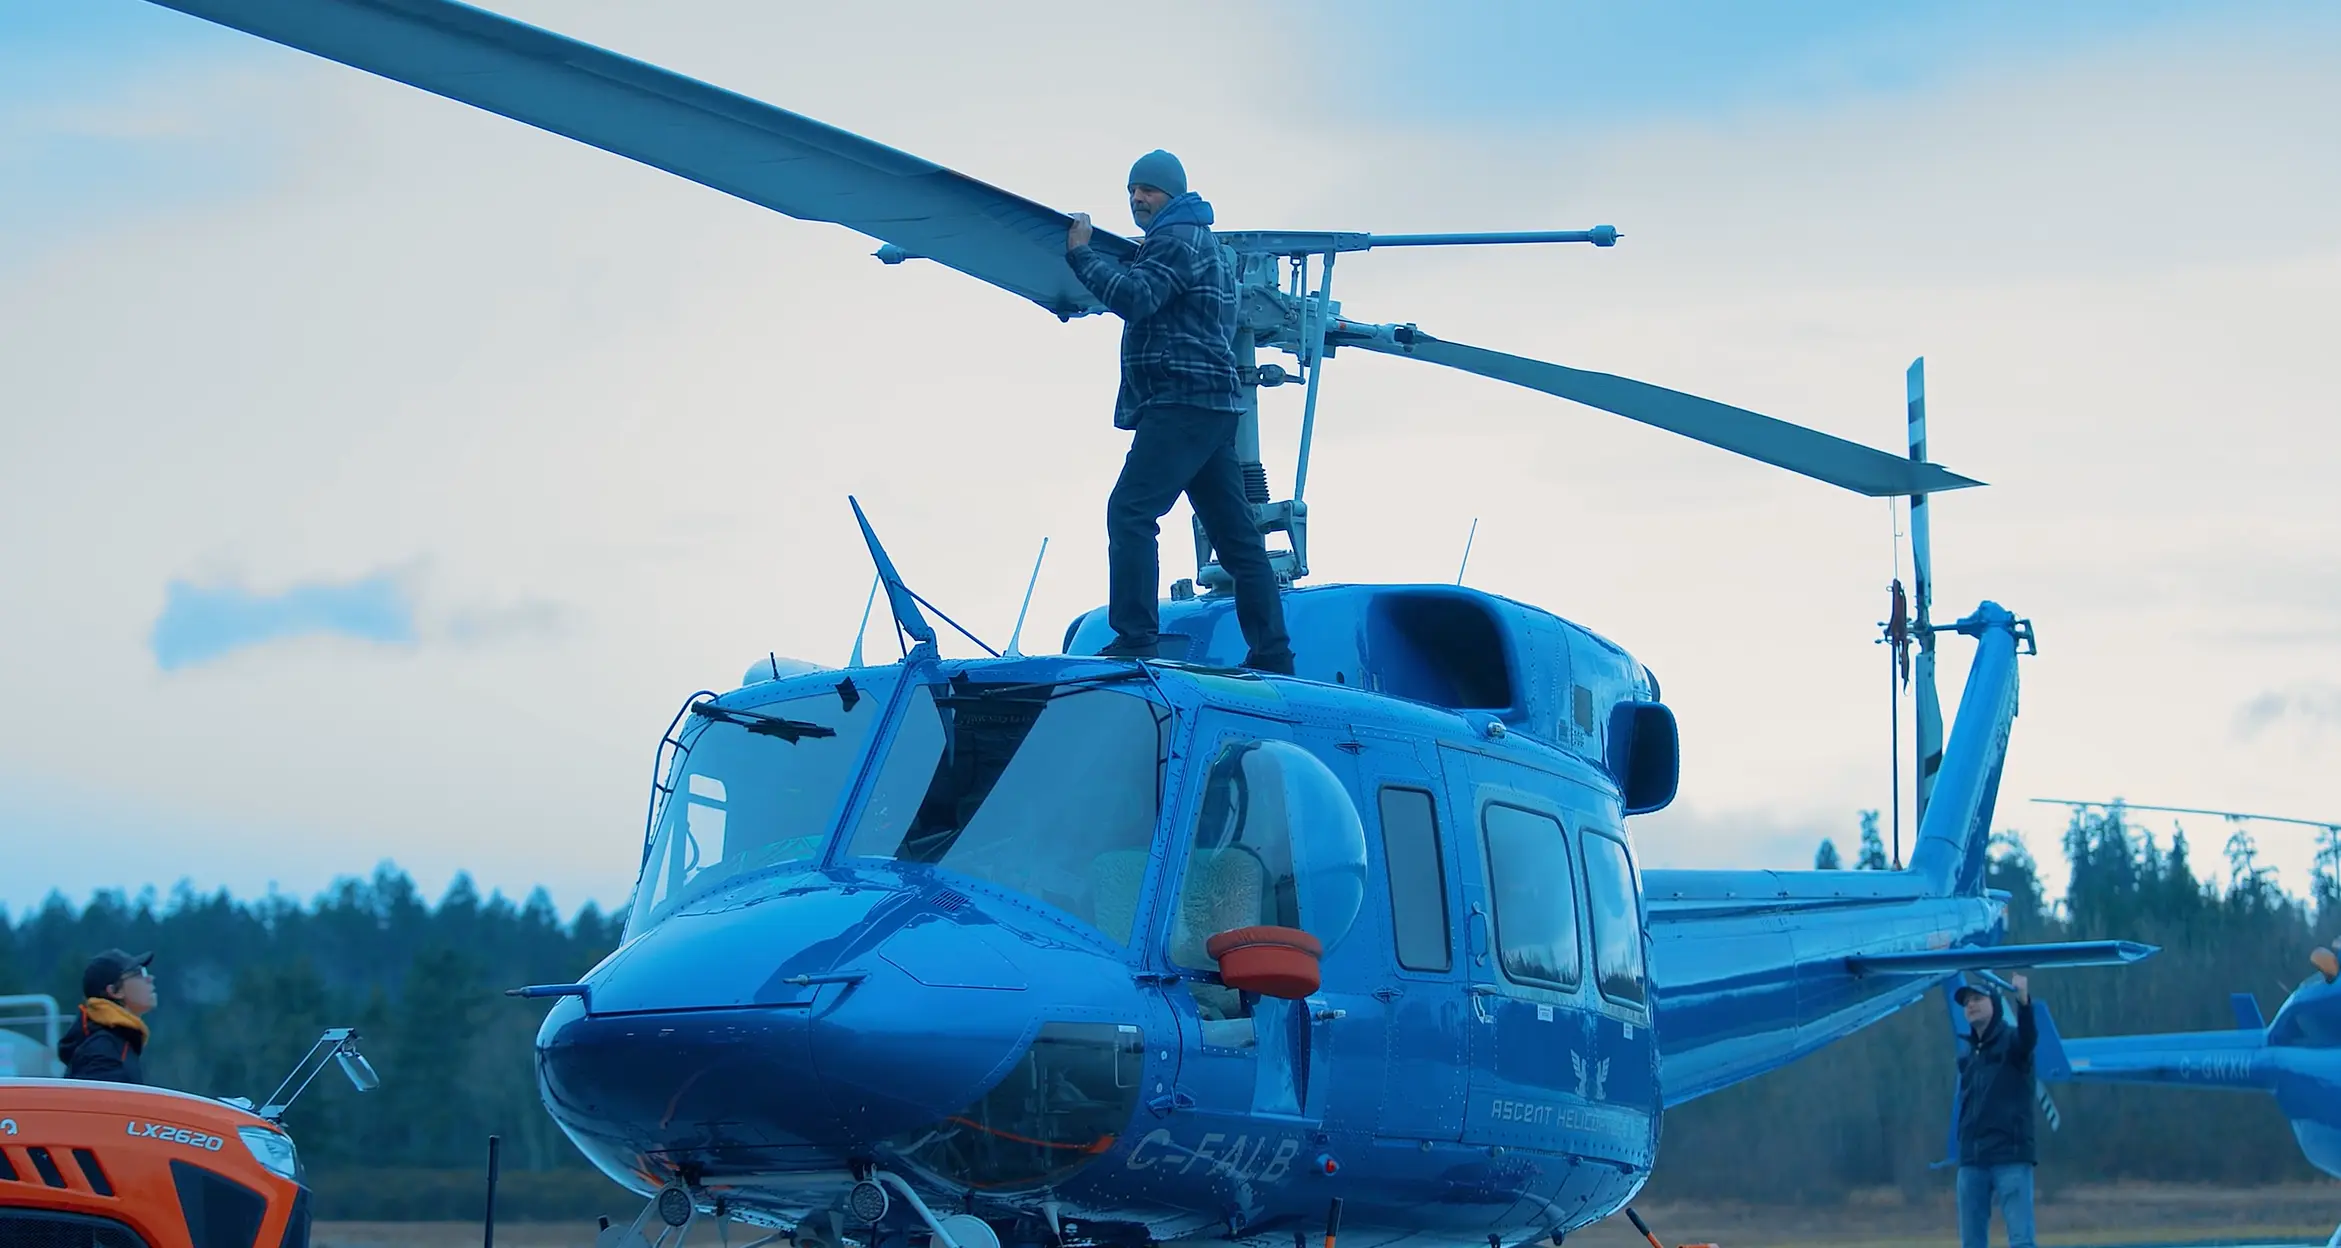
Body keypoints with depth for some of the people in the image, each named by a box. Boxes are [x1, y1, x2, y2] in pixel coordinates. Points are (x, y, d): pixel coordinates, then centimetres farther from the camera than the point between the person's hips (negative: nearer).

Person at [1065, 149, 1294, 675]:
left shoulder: (1177, 240, -7)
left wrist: (1081, 253, -13)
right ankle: (1272, 653, 9)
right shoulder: (1204, 242, 26)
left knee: (1130, 511, -17)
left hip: (1181, 400, -11)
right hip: (1213, 401, 11)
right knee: (1234, 531, 9)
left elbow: (1135, 297, -21)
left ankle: (1135, 640, -26)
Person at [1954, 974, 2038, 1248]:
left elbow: (2029, 1035, -24)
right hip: (1971, 1160, 6)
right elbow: (1966, 1103, 15)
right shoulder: (1967, 1053, 15)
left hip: (2011, 1157, -6)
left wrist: (2024, 1002, -44)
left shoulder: (2012, 1041, -1)